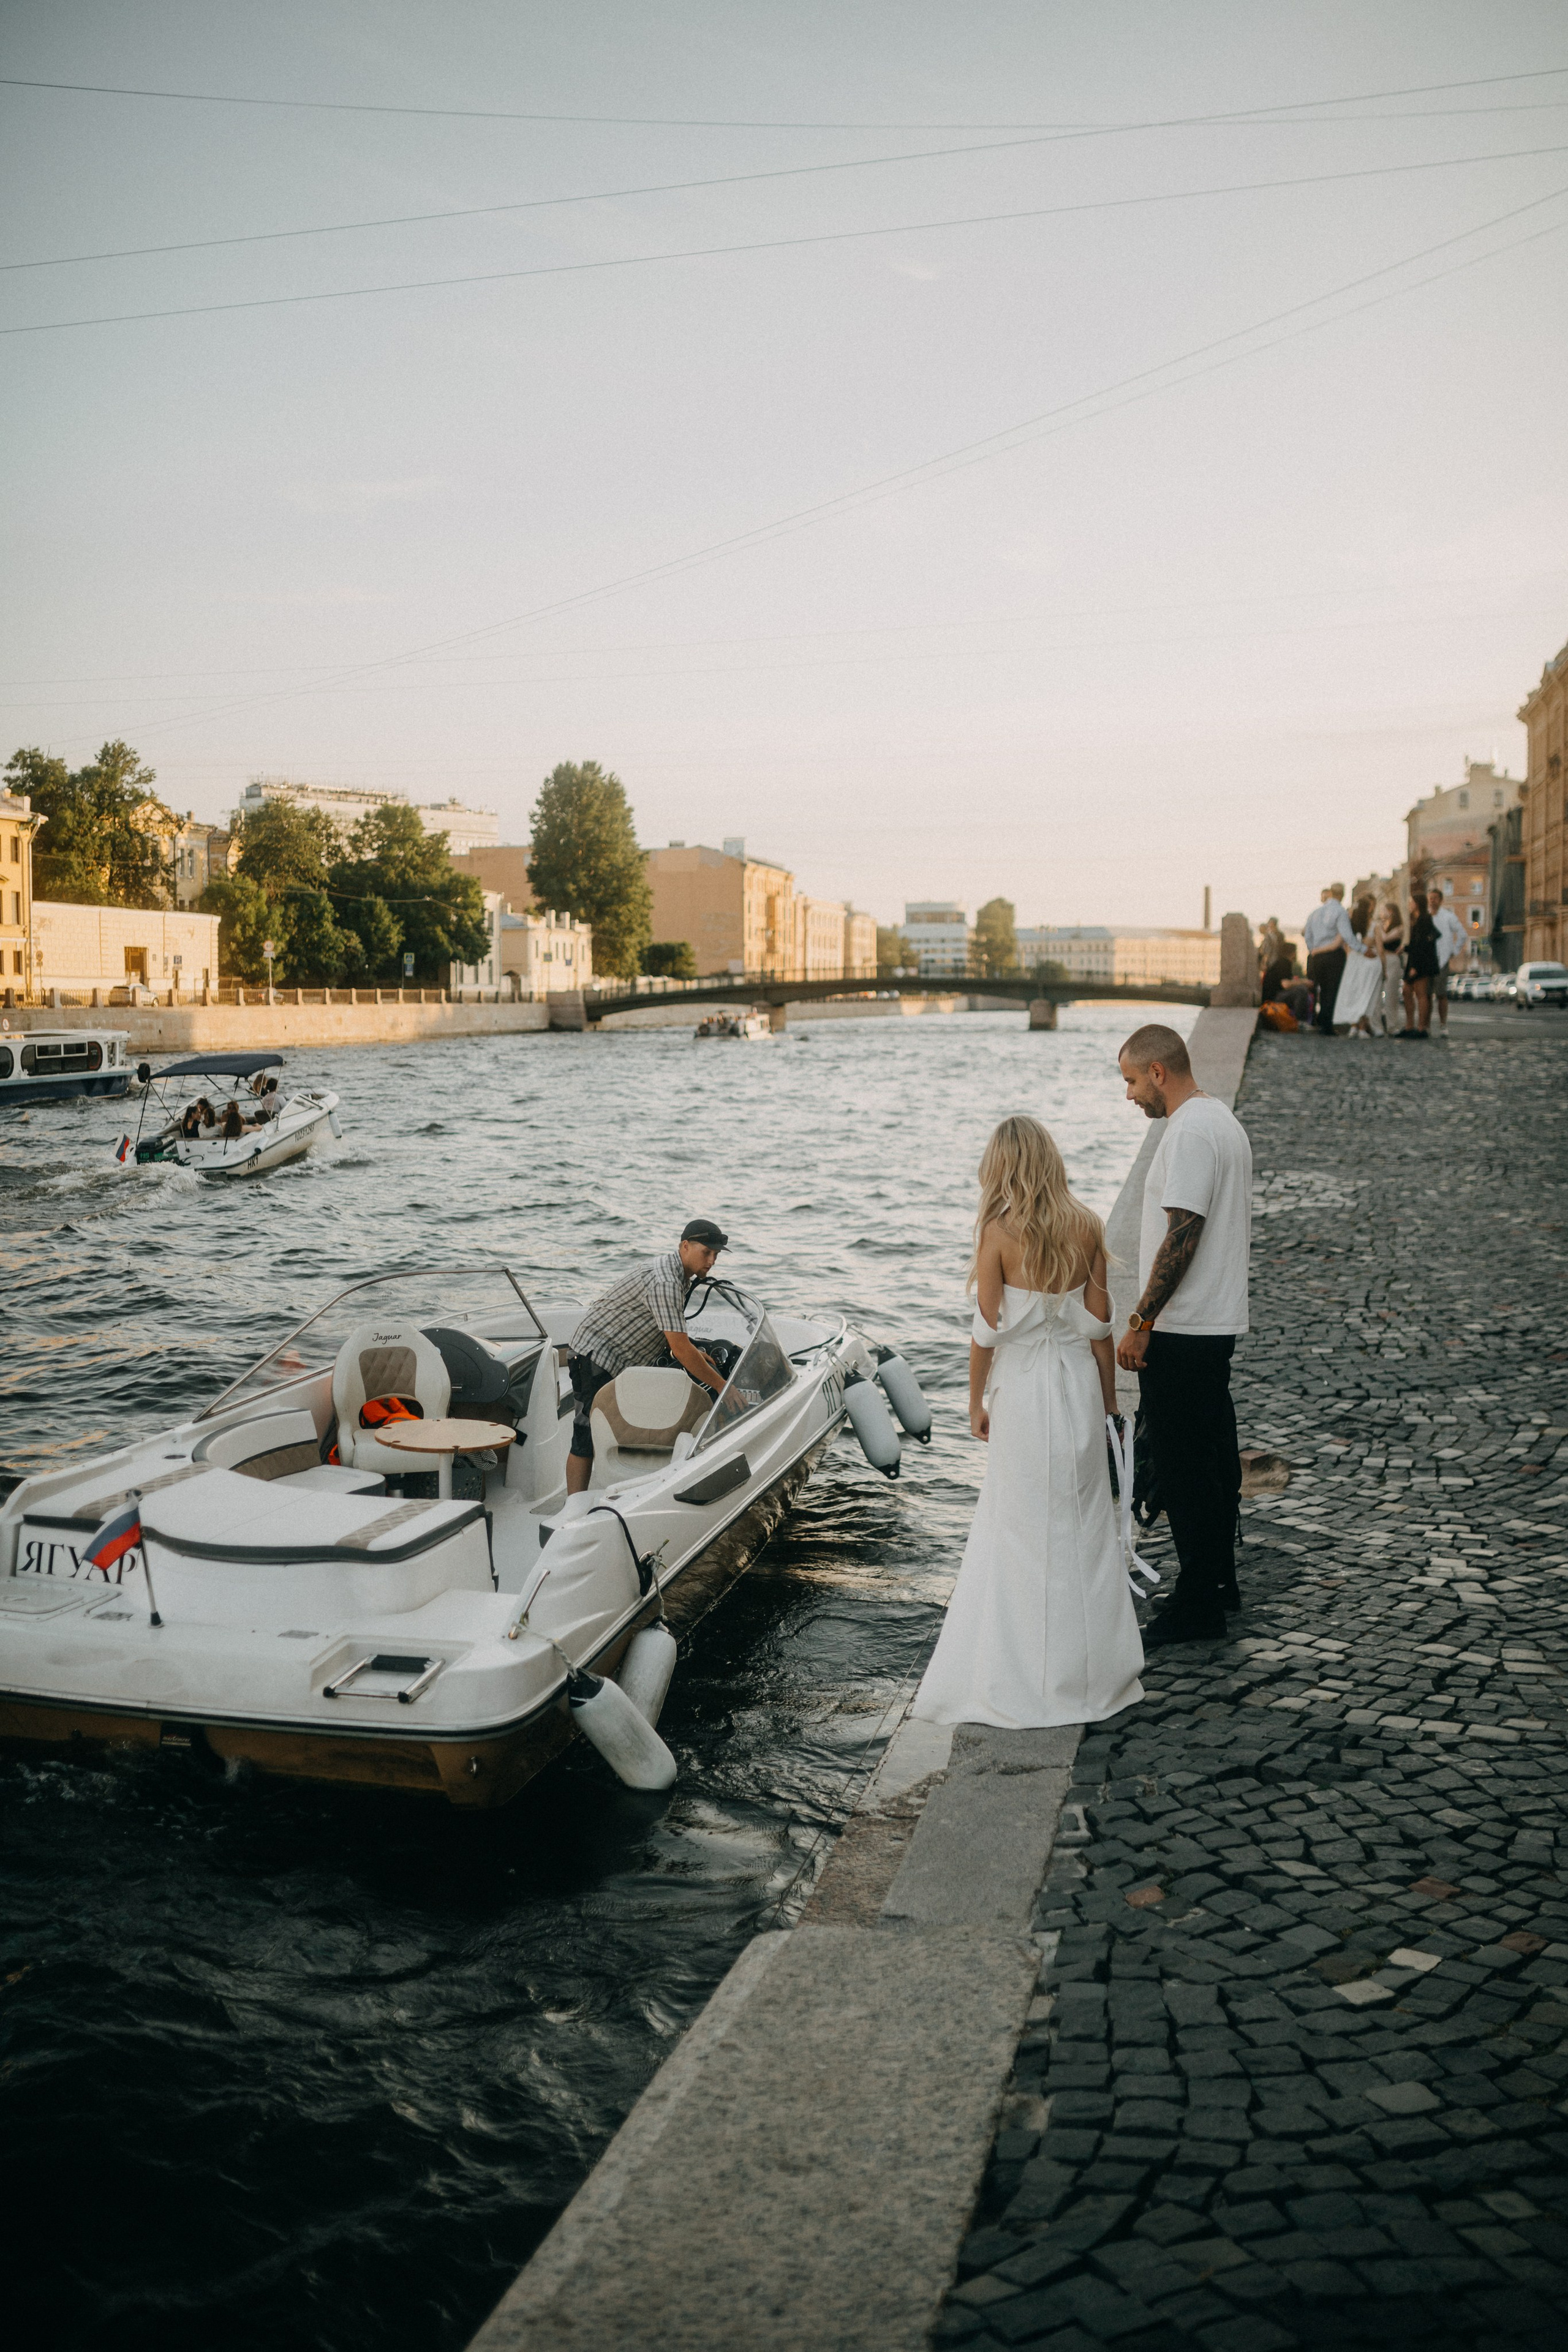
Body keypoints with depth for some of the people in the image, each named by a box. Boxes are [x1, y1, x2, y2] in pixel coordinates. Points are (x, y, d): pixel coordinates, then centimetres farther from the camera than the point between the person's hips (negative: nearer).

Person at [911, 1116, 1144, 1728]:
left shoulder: (998, 1232, -12)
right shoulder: (1087, 1226, -2)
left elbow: (988, 1330, -9)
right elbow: (1099, 1324, 2)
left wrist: (976, 1401, 4)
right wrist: (1108, 1399, 13)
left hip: (1021, 1387, -3)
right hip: (1078, 1380, 4)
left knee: (1020, 1528, 7)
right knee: (1083, 1524, 12)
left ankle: (1024, 1673, 14)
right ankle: (1088, 1668, 20)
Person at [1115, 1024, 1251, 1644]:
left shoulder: (1189, 1132, -18)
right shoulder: (1225, 1121, 15)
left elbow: (1181, 1236, -23)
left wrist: (1141, 1322, -20)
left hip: (1182, 1331, -11)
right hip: (1221, 1320, 11)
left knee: (1181, 1465, -3)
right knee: (1213, 1456, 18)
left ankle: (1197, 1606, 4)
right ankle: (1220, 1582, 29)